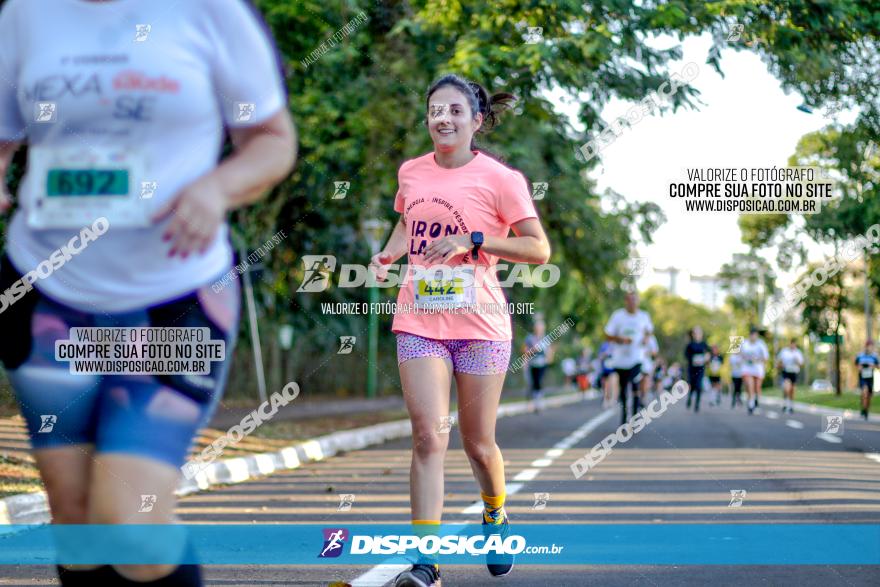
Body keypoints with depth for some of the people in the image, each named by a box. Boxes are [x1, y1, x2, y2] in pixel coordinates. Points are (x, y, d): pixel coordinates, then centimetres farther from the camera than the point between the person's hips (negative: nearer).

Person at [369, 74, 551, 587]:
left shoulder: (500, 178, -6)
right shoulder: (412, 172, 8)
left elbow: (539, 249, -6)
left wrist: (472, 240, -16)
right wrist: (387, 255, 6)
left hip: (480, 323, -2)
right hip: (419, 321, 2)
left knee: (478, 444, 8)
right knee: (429, 436, -11)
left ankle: (496, 517, 39)